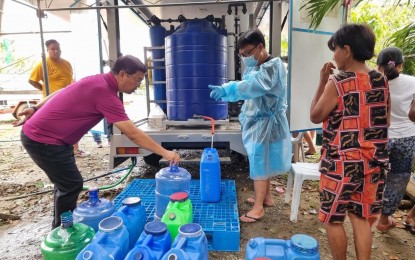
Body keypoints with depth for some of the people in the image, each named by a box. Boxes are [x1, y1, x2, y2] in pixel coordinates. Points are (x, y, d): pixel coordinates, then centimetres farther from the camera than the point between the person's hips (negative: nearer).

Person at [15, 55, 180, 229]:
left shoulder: (97, 81, 4)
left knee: (66, 182, 18)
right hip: (42, 139, -10)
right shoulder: (105, 93, -26)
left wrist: (36, 109, 21)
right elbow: (133, 134, -29)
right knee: (72, 184, -2)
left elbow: (61, 93, 14)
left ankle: (64, 225, 35)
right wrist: (164, 152, -26)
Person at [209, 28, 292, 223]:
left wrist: (227, 89, -42)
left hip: (266, 122, -8)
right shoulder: (252, 67, 11)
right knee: (261, 161, 17)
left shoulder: (273, 66, -17)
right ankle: (266, 196, 32)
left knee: (259, 163, -3)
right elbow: (248, 91, 10)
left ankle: (258, 207, 9)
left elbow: (255, 86, -35)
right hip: (256, 120, 8)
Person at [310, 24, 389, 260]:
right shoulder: (382, 81, 3)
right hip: (373, 162, 7)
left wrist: (322, 82, -3)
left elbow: (315, 117, -5)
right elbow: (386, 121, 11)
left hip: (342, 163, -6)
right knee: (361, 218, 17)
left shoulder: (337, 83, -16)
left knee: (333, 219, 11)